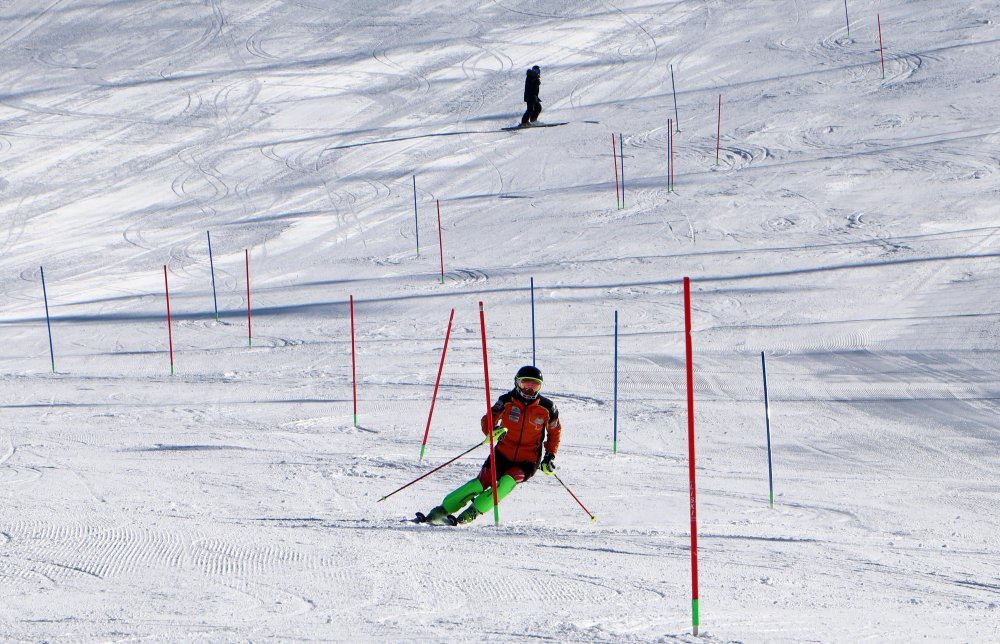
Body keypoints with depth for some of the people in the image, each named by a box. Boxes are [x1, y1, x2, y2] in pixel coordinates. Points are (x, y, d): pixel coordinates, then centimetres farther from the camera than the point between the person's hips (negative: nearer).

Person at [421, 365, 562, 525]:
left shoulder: (547, 408, -4)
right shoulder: (507, 401, -6)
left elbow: (555, 432, 11)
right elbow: (488, 420, -1)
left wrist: (550, 456, 0)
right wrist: (493, 430, -25)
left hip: (527, 462, 0)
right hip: (503, 454, 0)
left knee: (507, 482, -29)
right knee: (482, 482, -16)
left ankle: (472, 513, -18)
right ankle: (443, 510, -6)